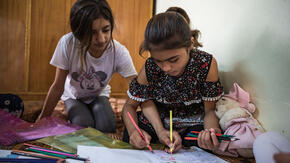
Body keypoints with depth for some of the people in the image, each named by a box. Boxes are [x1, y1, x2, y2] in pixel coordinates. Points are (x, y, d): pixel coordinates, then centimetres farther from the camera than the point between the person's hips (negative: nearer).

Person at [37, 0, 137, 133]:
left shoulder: (119, 52, -30)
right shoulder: (67, 43, -32)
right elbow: (58, 87, -21)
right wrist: (42, 119, -15)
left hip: (99, 96, 1)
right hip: (73, 96, 0)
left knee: (106, 127, -27)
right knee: (83, 125, -29)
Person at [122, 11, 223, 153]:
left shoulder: (206, 64, -24)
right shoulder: (150, 68, -19)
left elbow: (210, 110, -15)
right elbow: (130, 105, -8)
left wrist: (210, 131, -39)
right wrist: (133, 131, -30)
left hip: (192, 124, 0)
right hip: (155, 122, 1)